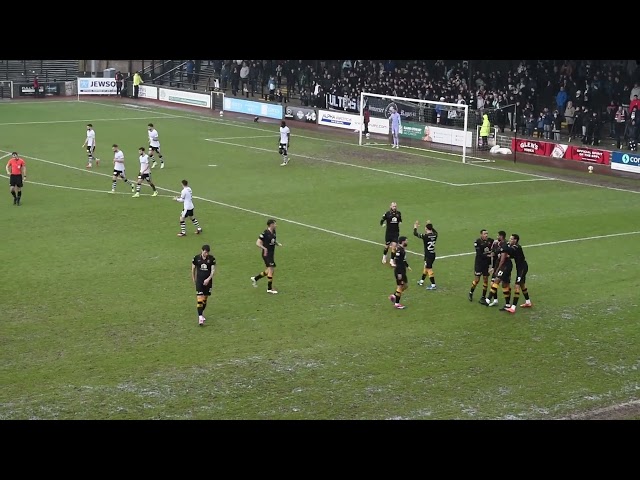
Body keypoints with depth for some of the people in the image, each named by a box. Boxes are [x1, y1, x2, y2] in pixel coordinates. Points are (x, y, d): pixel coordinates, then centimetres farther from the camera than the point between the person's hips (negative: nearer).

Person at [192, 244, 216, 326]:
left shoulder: (212, 258, -4)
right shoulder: (196, 258, -4)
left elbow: (213, 270, -5)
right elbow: (193, 269, 8)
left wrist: (208, 279, -17)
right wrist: (193, 279, 13)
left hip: (208, 281, 2)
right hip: (199, 281, -2)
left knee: (205, 298, 12)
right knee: (199, 298, -13)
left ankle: (202, 313, 32)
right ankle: (200, 316, -16)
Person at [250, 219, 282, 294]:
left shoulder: (273, 232, 7)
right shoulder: (265, 233, -18)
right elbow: (258, 243, -18)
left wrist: (278, 244, 4)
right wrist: (264, 248, -33)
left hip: (271, 254, 9)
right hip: (267, 254, -9)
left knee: (268, 271, 15)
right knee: (271, 269, -9)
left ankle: (255, 278, 33)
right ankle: (269, 289, 0)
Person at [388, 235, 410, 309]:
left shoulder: (403, 249, 8)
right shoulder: (399, 250, -22)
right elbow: (397, 262, -24)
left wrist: (407, 266, 20)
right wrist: (399, 273, -23)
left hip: (403, 271, 10)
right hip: (399, 271, -10)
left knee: (406, 285, 16)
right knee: (400, 287, 0)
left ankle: (394, 296, 27)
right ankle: (397, 303, 11)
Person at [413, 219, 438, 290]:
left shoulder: (425, 236, -20)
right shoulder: (435, 235, -1)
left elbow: (415, 234, -10)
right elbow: (435, 231, 25)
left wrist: (415, 227, 8)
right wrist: (430, 225, 34)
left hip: (428, 255, -8)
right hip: (433, 254, 8)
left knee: (429, 269, -3)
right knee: (426, 268, 22)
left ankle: (433, 285, -4)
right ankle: (421, 281, 38)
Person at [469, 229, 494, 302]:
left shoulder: (490, 241, -2)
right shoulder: (478, 242, -13)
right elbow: (479, 253, -19)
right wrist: (487, 255, -28)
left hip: (487, 263, 4)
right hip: (479, 263, -4)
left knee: (485, 280, 5)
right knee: (477, 280, 0)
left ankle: (483, 297, 16)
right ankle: (471, 293, 25)